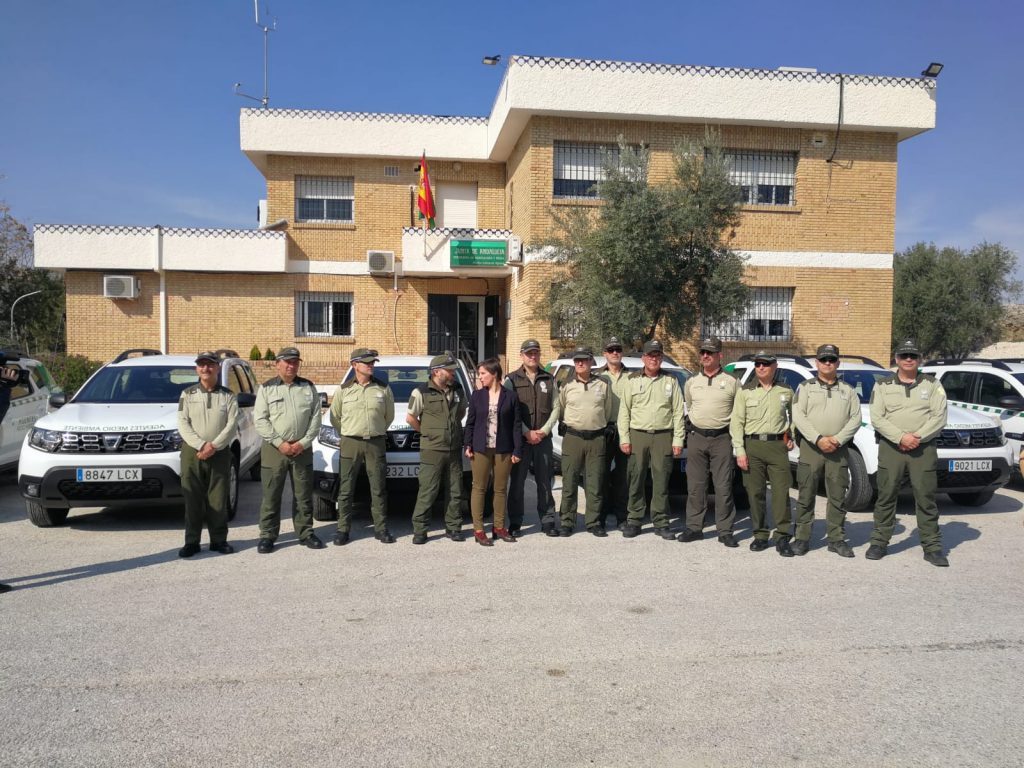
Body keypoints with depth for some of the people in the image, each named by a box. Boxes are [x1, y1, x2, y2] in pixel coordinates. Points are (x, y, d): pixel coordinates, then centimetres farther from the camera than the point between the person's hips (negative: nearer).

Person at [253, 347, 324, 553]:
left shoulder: (309, 388, 8)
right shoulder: (266, 389, 3)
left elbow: (315, 418, 4)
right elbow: (260, 420, -3)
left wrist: (303, 443, -7)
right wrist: (279, 443, -12)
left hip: (302, 449, 2)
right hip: (274, 449, -2)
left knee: (304, 495, 7)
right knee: (271, 496, 3)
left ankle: (305, 533, 17)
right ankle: (267, 535, 12)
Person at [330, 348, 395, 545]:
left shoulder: (383, 389, 4)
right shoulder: (344, 389, 2)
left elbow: (389, 416, 13)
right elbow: (334, 416, 11)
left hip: (376, 443, 1)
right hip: (350, 443, -1)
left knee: (379, 489, 5)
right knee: (345, 490, 1)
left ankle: (381, 528, 14)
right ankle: (343, 529, 10)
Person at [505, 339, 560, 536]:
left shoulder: (549, 379, 10)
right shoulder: (512, 379, 2)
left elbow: (555, 408, 6)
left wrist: (543, 431, -6)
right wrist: (527, 432, -11)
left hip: (543, 437, 2)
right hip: (519, 438, -2)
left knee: (544, 481, 6)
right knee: (517, 481, 2)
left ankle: (548, 520, 14)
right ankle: (515, 522, 11)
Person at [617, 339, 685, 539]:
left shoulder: (670, 381, 9)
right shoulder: (633, 380, 8)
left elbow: (678, 412, 7)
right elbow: (624, 411, 6)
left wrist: (678, 440, -1)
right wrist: (624, 438, -2)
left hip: (663, 436, 0)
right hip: (637, 435, 0)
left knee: (661, 481, 2)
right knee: (636, 480, 2)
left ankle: (660, 522, 11)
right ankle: (634, 520, 11)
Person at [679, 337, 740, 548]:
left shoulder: (731, 382, 1)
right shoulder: (691, 382, 10)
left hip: (722, 438, -3)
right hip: (696, 437, 3)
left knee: (723, 487, -1)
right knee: (695, 485, 6)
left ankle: (725, 531, 6)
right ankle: (694, 526, 14)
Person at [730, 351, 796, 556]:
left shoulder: (785, 391, 10)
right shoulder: (745, 391, 5)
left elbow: (794, 416, 23)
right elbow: (737, 422, 1)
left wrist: (791, 437, 8)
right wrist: (740, 451, -6)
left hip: (778, 446, 0)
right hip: (752, 446, 0)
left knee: (781, 492, -5)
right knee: (755, 493, 3)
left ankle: (782, 537, 2)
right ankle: (760, 535, 13)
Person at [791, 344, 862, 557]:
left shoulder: (848, 390, 13)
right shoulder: (806, 387, 6)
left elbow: (855, 418, 4)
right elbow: (798, 416, -4)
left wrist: (838, 439, -10)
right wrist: (818, 439, -14)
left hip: (838, 449, 2)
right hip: (810, 447, -2)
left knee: (837, 497, 5)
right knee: (806, 496, 1)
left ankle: (836, 539, 15)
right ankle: (802, 538, 8)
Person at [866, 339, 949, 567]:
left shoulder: (932, 385, 8)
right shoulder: (883, 386, 8)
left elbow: (939, 417, -1)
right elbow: (877, 418, -2)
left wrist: (917, 437, -14)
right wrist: (901, 437, -15)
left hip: (924, 449, 0)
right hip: (890, 448, 0)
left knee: (926, 498, 2)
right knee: (885, 497, 3)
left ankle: (932, 546, 10)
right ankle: (879, 543, 12)